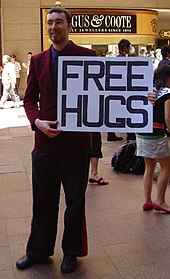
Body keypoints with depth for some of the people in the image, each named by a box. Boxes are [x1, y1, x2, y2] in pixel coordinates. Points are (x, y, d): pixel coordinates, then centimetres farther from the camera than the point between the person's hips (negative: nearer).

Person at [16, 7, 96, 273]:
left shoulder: (88, 56, -2)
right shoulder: (38, 60, 8)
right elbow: (29, 99, 10)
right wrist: (37, 121, -8)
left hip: (77, 140, -2)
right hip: (45, 140, 3)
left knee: (75, 201, 11)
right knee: (43, 201, 13)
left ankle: (72, 252, 30)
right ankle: (38, 251, 32)